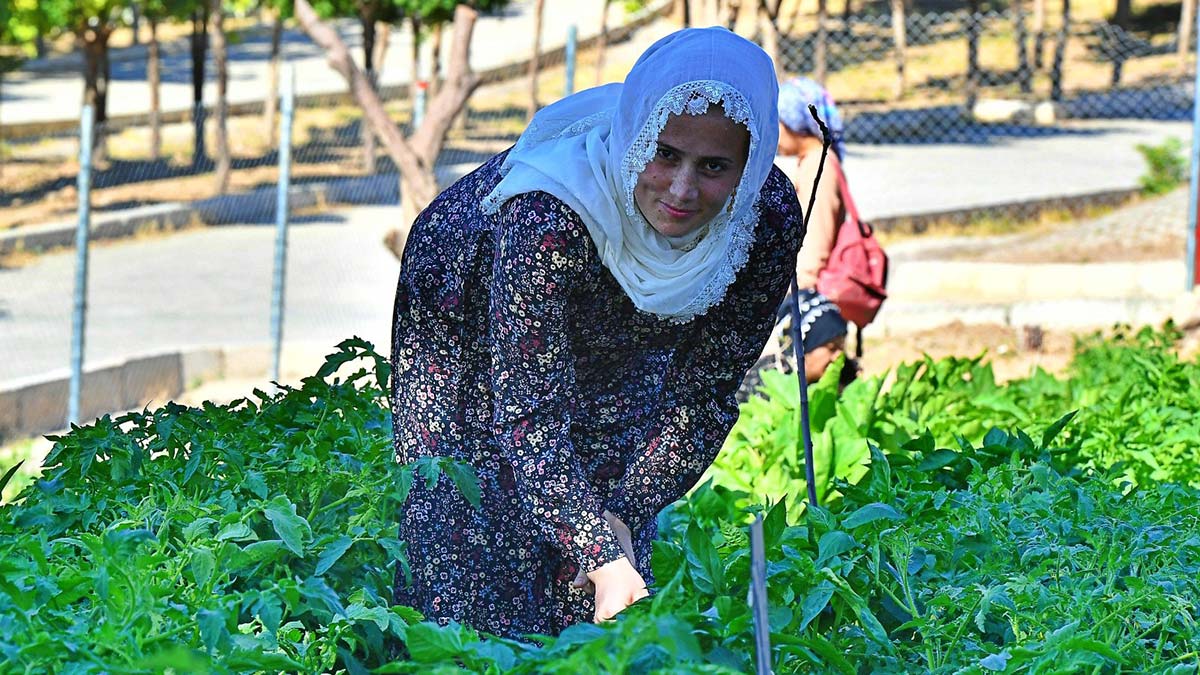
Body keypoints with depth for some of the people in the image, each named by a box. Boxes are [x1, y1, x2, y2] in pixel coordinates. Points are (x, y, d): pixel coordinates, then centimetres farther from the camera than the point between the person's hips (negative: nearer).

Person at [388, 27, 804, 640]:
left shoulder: (770, 218, -30)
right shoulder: (546, 217, -43)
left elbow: (703, 395, -17)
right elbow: (530, 414, -40)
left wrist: (622, 518, -22)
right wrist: (604, 560, -46)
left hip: (618, 354, 4)